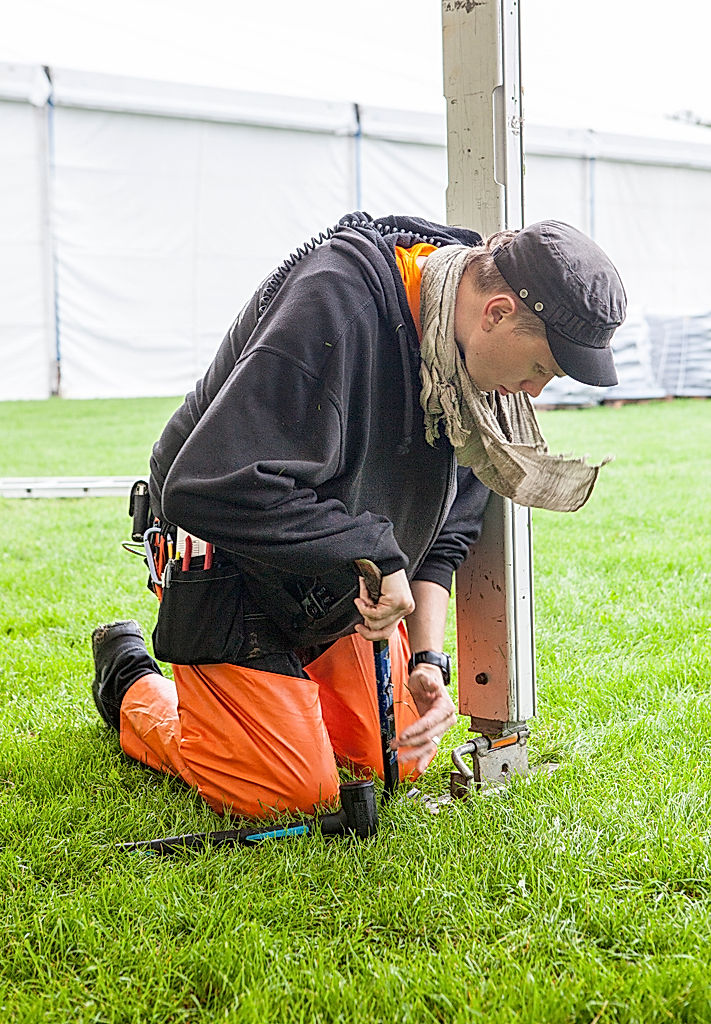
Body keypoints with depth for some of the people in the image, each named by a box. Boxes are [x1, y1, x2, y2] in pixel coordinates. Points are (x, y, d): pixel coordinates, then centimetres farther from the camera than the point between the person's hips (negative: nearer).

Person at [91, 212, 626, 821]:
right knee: (294, 793, -7)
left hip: (343, 583, 8)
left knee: (400, 760, 10)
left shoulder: (474, 360, -8)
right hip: (232, 570, -7)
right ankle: (133, 691, 17)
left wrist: (428, 658, -9)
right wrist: (374, 552, -33)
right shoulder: (335, 302, -34)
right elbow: (213, 487, -40)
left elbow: (445, 530, 2)